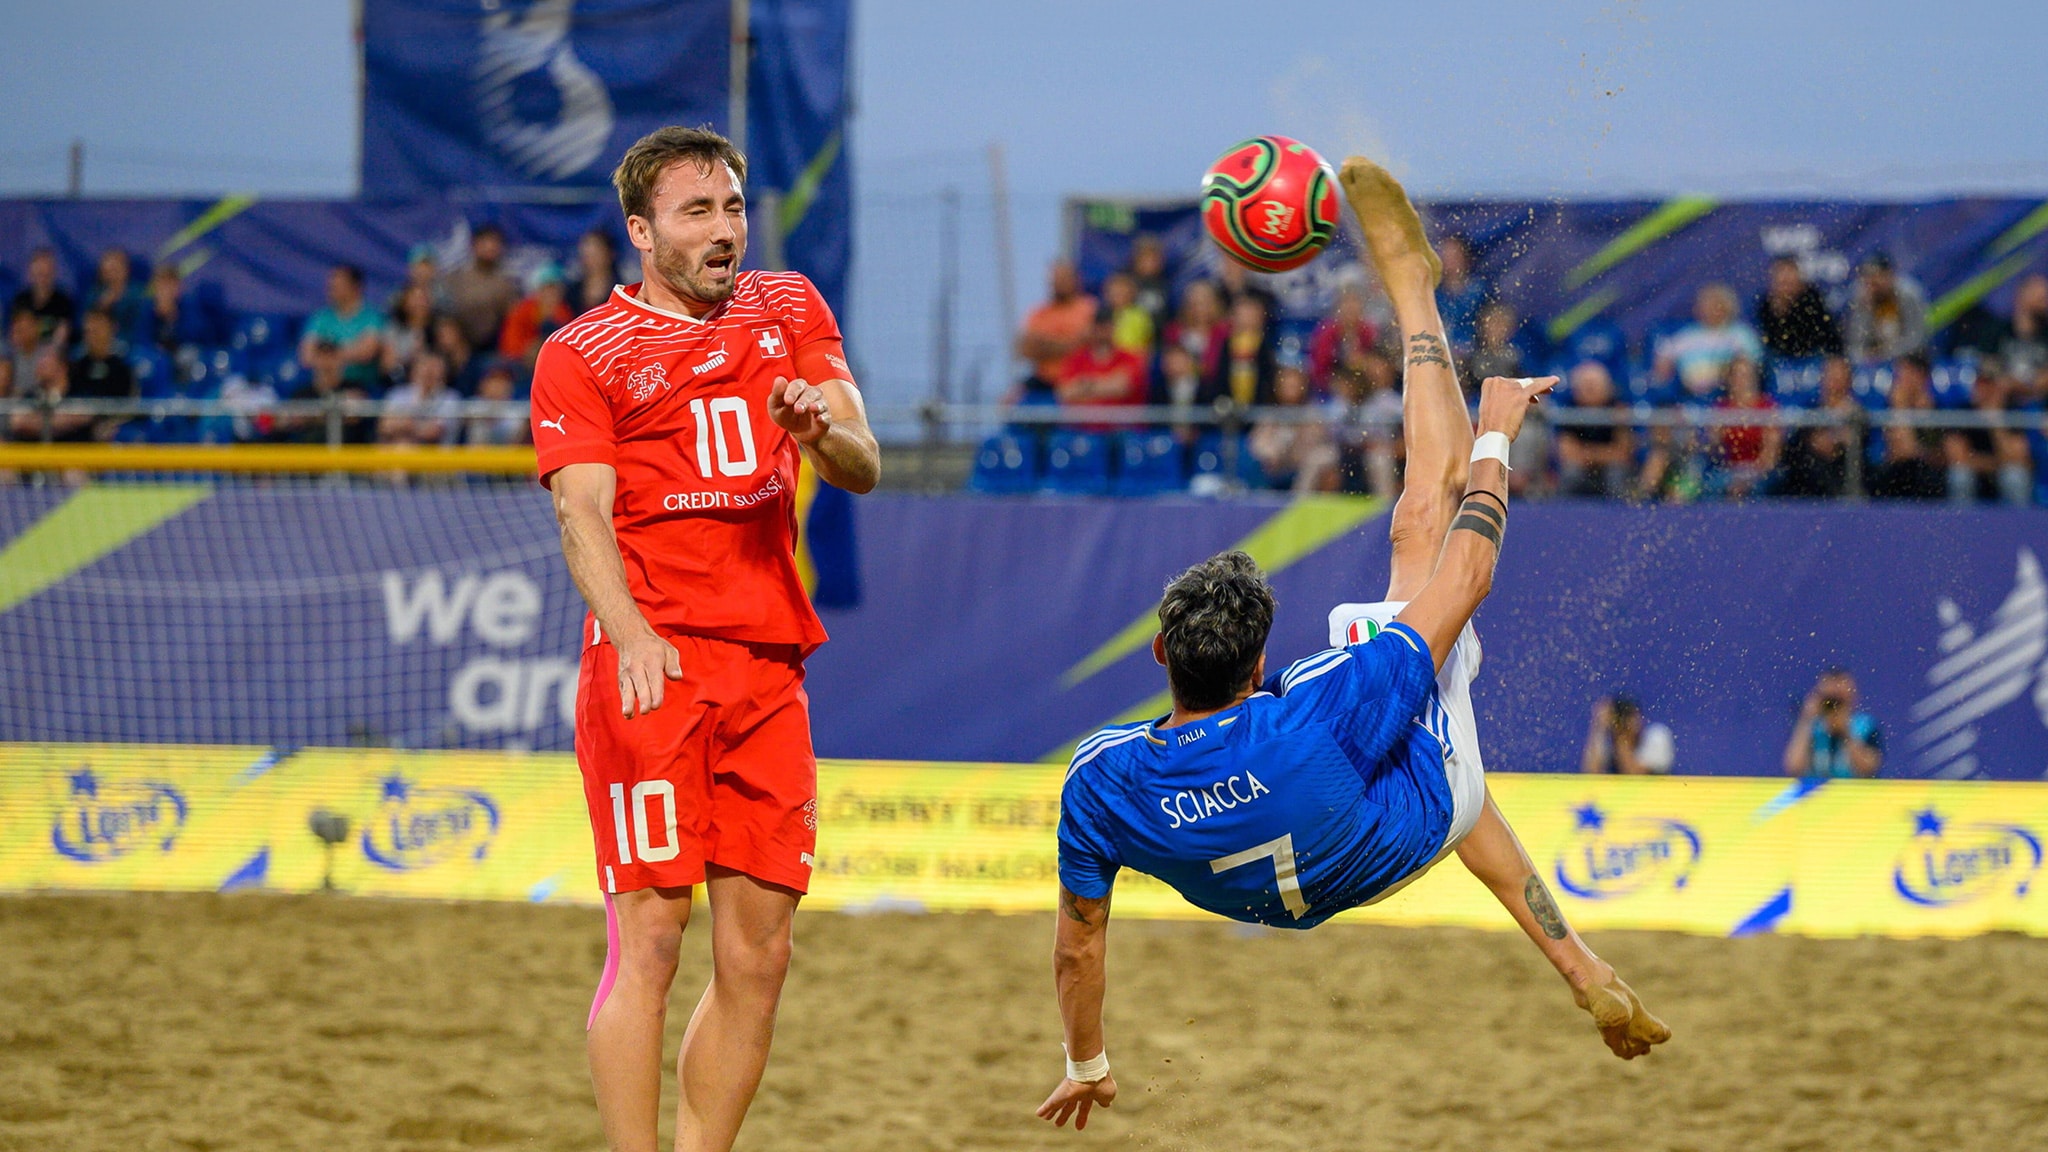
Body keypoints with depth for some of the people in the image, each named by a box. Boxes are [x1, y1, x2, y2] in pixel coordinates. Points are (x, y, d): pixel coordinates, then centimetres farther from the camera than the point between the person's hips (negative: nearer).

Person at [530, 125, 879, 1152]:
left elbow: (864, 471, 11)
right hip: (652, 664, -5)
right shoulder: (581, 353, 4)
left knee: (758, 957, 3)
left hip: (768, 663, 5)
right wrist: (633, 637, -26)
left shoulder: (789, 310, 18)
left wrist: (821, 429, -13)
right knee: (649, 940, -11)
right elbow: (583, 515, -8)